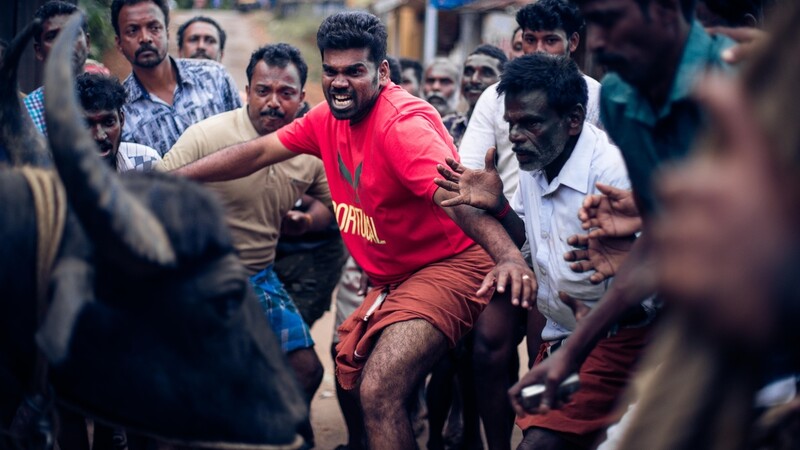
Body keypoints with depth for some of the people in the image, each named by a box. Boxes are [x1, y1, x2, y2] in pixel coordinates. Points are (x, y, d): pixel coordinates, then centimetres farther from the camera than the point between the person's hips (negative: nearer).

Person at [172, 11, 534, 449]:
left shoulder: (401, 122, -23)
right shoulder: (329, 117, 3)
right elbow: (257, 153, 9)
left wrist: (508, 255, -53)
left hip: (449, 265, -9)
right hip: (390, 278, 10)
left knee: (379, 393, -25)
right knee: (348, 373, 21)